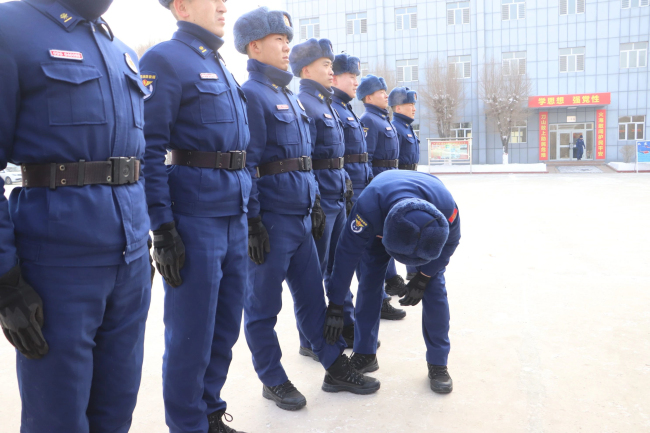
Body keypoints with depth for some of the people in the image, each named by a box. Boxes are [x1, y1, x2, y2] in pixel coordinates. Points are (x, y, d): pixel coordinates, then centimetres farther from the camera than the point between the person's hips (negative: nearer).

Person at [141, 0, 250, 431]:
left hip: (234, 218, 8)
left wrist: (250, 214, 18)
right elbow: (149, 150, -14)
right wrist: (163, 229, -18)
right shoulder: (165, 60, -6)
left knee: (226, 326, 15)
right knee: (191, 334, 3)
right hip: (194, 217, -8)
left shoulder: (222, 68, 20)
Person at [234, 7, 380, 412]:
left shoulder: (290, 96, 16)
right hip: (272, 222, -8)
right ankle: (274, 380, 22)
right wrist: (252, 222, -19)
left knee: (312, 294, 15)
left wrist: (315, 204, 17)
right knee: (264, 304, 7)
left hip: (300, 218, 8)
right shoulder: (251, 94, -10)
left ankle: (336, 367, 27)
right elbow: (245, 165, -16)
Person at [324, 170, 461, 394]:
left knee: (434, 288, -10)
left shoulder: (446, 205, -40)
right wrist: (335, 305, -30)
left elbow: (450, 241, -18)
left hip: (431, 230, 0)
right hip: (380, 227, 0)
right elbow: (348, 253, -35)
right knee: (368, 284, -8)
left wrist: (423, 278, -18)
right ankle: (365, 354, 10)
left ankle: (438, 363, 3)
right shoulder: (368, 206, -45)